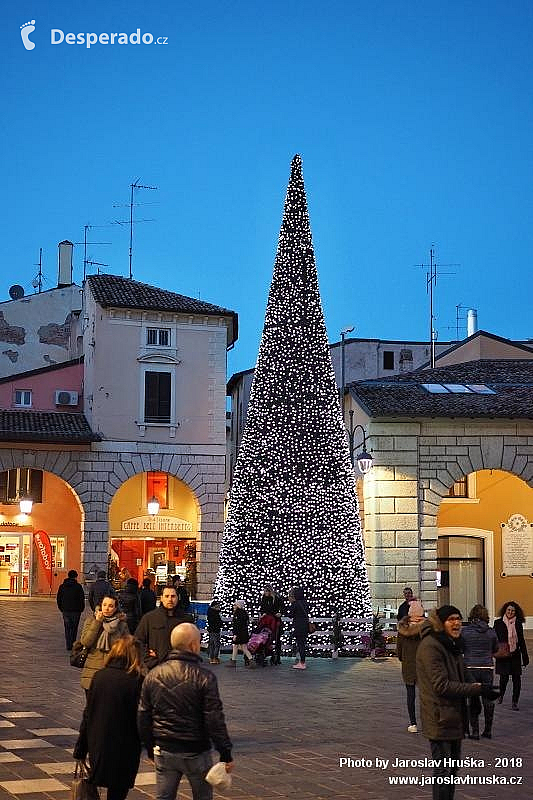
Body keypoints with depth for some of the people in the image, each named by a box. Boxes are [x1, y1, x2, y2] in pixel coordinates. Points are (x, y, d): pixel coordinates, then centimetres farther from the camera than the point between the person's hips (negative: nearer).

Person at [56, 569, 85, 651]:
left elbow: (58, 599, 9)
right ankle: (73, 644, 0)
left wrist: (61, 609, 18)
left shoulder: (62, 586, 6)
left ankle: (68, 645, 3)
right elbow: (82, 599, -5)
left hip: (65, 610, 3)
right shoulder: (78, 586, -6)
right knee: (74, 628, 5)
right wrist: (82, 609, 7)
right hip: (75, 610, -3)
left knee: (67, 628, 8)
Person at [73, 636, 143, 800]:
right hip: (124, 750, -4)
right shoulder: (136, 682, -15)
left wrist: (80, 750, 11)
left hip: (97, 747, 4)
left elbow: (87, 715, 3)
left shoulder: (100, 676, -3)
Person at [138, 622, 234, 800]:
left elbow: (143, 717, 6)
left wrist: (150, 749, 18)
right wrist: (226, 754, -7)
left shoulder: (153, 676, 0)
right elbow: (215, 720, -15)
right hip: (196, 752, -3)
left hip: (164, 752, 4)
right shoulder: (204, 678, -15)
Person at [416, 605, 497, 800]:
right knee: (443, 769, -5)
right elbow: (442, 685, -23)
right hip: (440, 717, -10)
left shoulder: (452, 644, 13)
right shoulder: (430, 646, -19)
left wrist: (476, 688, 6)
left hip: (454, 716, 10)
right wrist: (478, 689, -24)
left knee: (453, 766, 18)